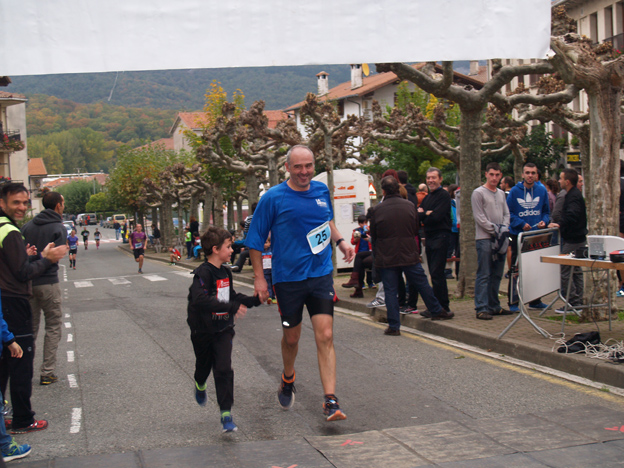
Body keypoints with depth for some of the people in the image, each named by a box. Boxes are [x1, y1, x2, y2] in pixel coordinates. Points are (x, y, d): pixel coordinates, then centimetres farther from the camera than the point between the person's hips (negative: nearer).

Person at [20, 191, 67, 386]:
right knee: (53, 327, 6)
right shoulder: (59, 228, -8)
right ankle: (47, 372, 3)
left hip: (28, 283, 5)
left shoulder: (28, 226, 7)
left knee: (30, 328, 14)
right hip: (48, 283, -5)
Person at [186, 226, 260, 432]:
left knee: (224, 370, -7)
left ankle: (226, 414, -5)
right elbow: (201, 301, -34)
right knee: (204, 366, 17)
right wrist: (232, 307, -39)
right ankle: (200, 385, 53)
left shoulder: (225, 272, 6)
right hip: (203, 331, -4)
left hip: (223, 330, 4)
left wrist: (254, 300, 11)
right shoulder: (203, 273, -20)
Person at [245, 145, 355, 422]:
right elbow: (255, 240, -3)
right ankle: (288, 379, 43)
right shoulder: (273, 198, -8)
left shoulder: (322, 191, 5)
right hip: (288, 278, -2)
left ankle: (330, 401, -9)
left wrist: (340, 242, 10)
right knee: (291, 338, 12)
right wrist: (259, 278, -6)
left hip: (321, 275, 2)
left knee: (325, 337, -9)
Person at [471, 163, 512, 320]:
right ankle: (481, 308, -8)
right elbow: (479, 217, -10)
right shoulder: (478, 193, -4)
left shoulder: (501, 194, 17)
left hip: (500, 239, 7)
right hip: (484, 238, -7)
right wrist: (495, 230, -13)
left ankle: (494, 306, 19)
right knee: (484, 275, -8)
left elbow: (506, 214, 17)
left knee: (497, 275, 11)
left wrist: (504, 229, -2)